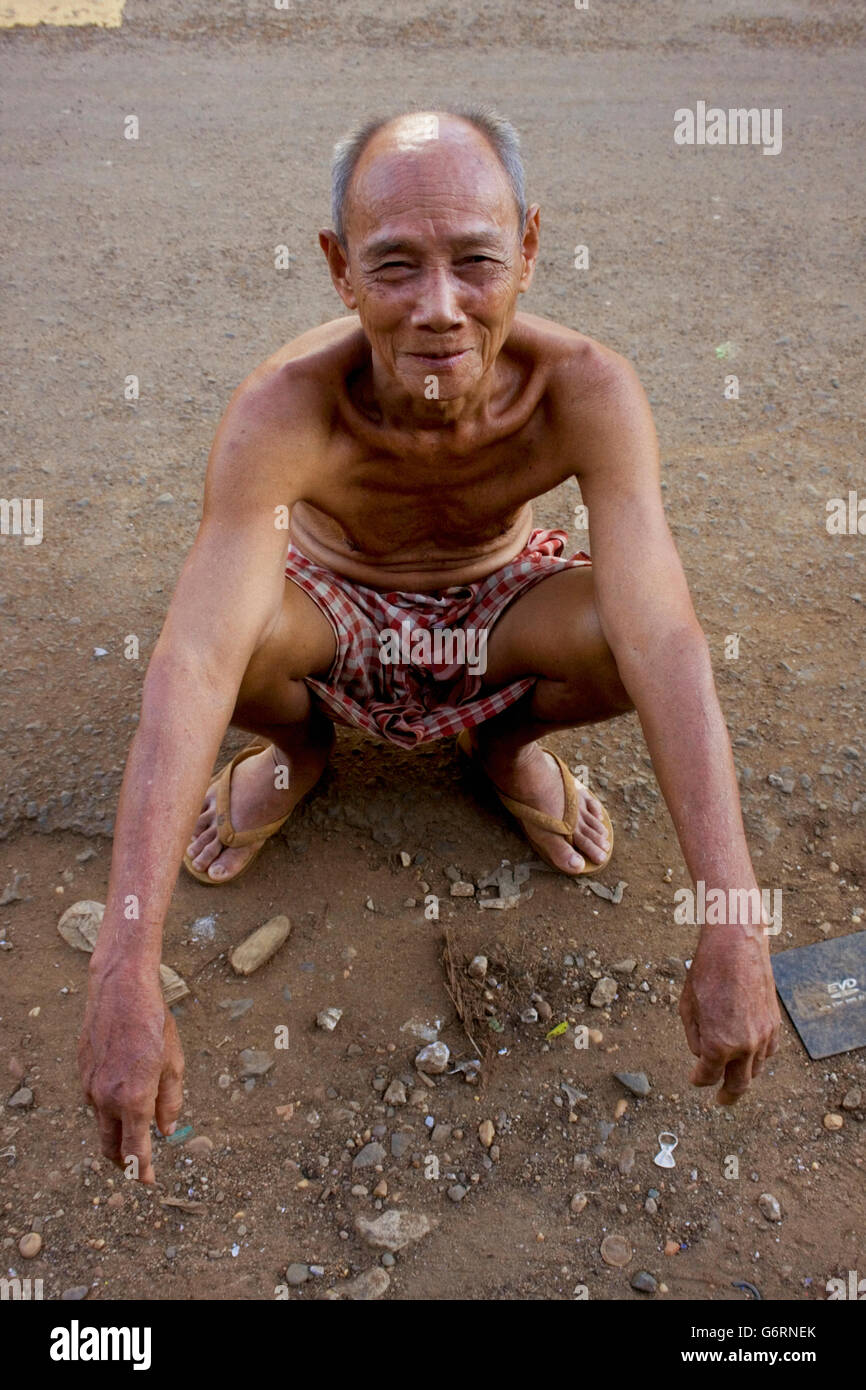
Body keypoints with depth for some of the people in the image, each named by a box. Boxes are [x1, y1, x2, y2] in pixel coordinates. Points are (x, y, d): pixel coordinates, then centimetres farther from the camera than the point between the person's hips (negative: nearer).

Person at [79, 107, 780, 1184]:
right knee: (228, 637, -34)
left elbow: (667, 648, -38)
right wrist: (123, 980, -48)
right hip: (330, 609, 0)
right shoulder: (283, 407, -34)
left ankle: (509, 742, 6)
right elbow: (189, 670, -42)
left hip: (501, 602, 1)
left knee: (623, 635, -31)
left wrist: (734, 936, -46)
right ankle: (297, 746, 5)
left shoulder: (585, 390, -31)